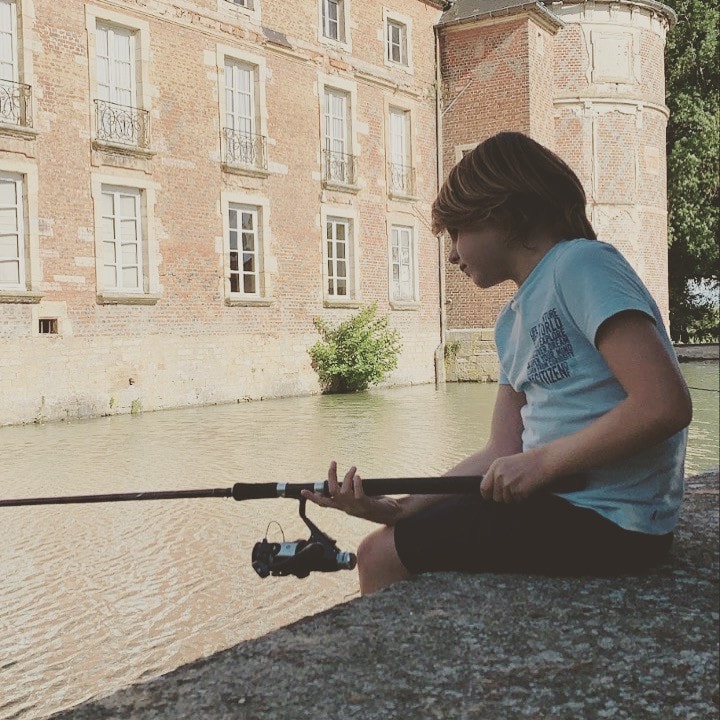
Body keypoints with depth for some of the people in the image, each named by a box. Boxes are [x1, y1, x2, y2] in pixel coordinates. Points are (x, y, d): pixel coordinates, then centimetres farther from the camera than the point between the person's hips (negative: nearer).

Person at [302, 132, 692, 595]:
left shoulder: (582, 263, -13)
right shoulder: (512, 322, 15)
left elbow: (666, 405, -23)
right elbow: (503, 454, 9)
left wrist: (539, 462, -17)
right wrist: (398, 509, -1)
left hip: (610, 519, -8)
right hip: (556, 497, 9)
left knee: (381, 558, -4)